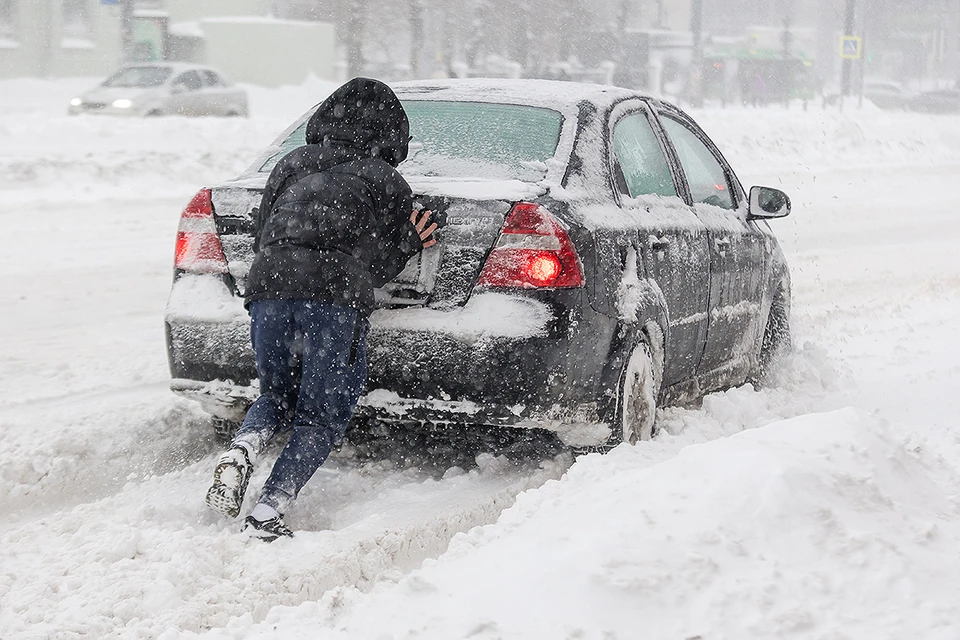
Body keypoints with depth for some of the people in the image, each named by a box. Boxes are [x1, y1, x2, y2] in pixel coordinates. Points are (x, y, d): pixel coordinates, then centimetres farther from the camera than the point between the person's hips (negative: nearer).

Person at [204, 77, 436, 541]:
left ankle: (241, 451, -8)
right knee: (323, 416, 7)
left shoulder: (292, 163, 25)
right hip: (336, 293, -3)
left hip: (267, 283, 4)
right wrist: (407, 246, 30)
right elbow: (375, 267, 12)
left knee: (277, 398, 23)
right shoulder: (389, 184, 17)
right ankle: (268, 512, -10)